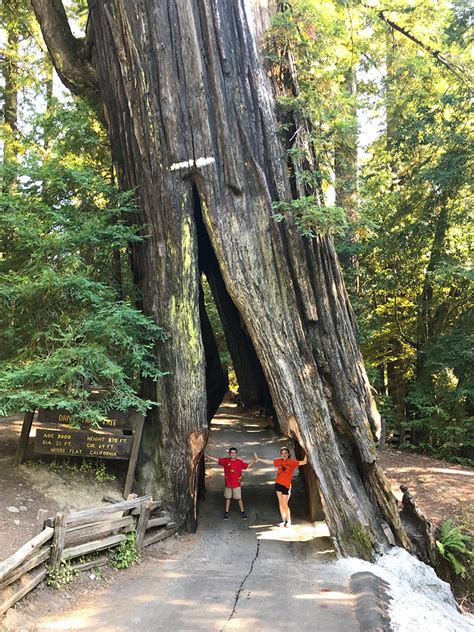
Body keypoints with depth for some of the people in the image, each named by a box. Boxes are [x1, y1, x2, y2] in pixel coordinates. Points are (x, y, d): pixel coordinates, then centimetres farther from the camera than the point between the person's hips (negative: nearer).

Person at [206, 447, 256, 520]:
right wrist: (206, 455, -6)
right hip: (228, 484, 1)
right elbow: (216, 460, -3)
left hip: (237, 484, -1)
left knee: (239, 498, 7)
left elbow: (248, 465, 4)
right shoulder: (225, 460, -4)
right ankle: (226, 513, 25)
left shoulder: (239, 462, -4)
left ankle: (242, 512, 21)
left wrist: (254, 460, -7)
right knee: (228, 498, 13)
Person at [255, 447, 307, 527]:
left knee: (285, 504, -3)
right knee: (280, 502, 9)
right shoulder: (279, 461, 5)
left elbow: (304, 462, -16)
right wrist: (258, 459, 16)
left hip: (286, 485, -4)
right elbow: (269, 462, 13)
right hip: (278, 484, 4)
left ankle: (289, 521, 11)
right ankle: (283, 520, 17)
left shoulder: (292, 462, -6)